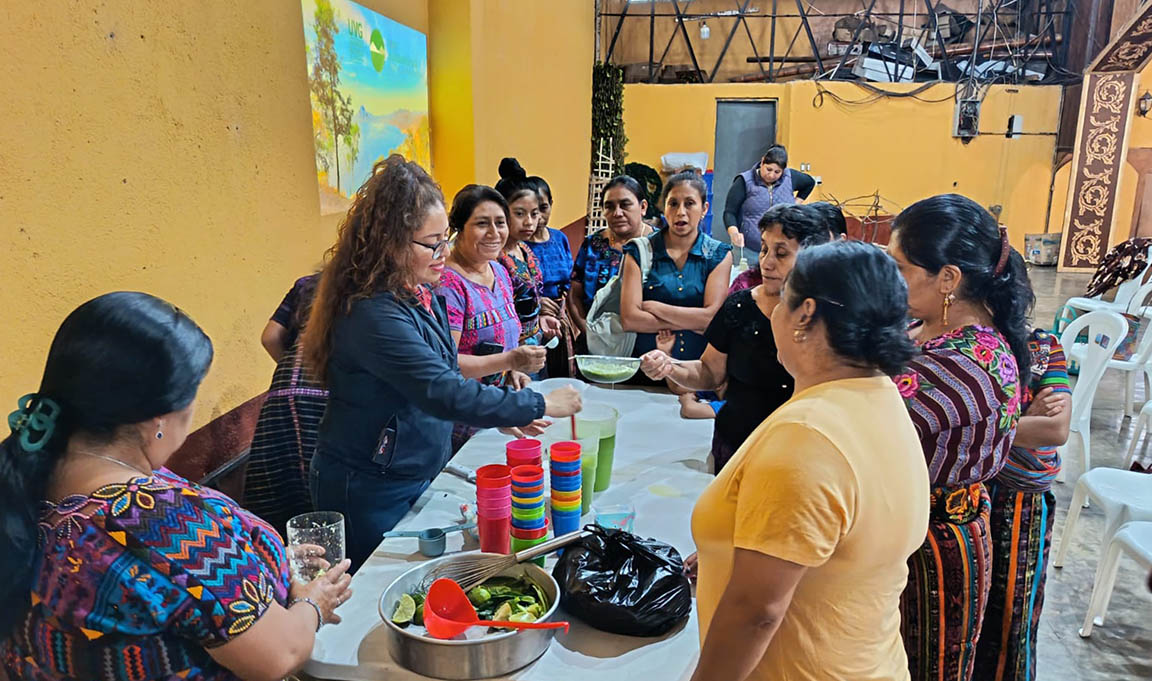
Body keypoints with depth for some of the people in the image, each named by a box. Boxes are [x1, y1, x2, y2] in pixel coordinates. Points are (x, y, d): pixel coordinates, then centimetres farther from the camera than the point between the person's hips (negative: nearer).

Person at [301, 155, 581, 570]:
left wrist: (504, 416, 2)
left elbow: (446, 378, 12)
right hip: (371, 495, -8)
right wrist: (540, 405, -25)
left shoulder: (421, 296, 0)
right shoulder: (373, 315, -29)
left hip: (417, 477, 8)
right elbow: (445, 394, -33)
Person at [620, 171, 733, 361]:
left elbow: (712, 316, -6)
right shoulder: (638, 251, 3)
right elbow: (629, 319, -7)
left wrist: (653, 307, -6)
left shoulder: (719, 255, 7)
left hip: (699, 364, 2)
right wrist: (693, 323, -7)